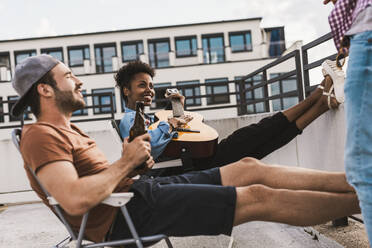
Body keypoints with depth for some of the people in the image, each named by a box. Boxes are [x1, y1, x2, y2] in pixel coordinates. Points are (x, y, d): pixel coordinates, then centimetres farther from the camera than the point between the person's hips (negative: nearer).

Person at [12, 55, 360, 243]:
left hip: (134, 190, 10)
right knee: (259, 197, -13)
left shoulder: (65, 129, 20)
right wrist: (126, 162, -15)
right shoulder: (41, 135, -13)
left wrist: (134, 163, 3)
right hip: (124, 216, -10)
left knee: (249, 168, 3)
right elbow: (76, 200, -28)